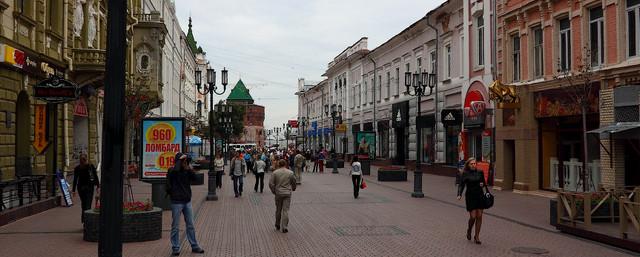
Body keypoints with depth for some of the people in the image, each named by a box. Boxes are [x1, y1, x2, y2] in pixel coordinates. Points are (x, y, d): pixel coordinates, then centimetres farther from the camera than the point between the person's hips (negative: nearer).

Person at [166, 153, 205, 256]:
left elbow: (195, 178, -3)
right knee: (175, 227, 2)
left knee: (191, 225, 11)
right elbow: (175, 170, -30)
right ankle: (175, 248, 11)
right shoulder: (172, 171, -7)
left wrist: (188, 169, -12)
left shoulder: (187, 171, 8)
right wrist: (180, 159, -19)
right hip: (176, 202, -5)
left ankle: (194, 246, 19)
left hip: (187, 201, 5)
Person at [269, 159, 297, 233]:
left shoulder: (275, 173, -5)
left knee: (278, 210, 15)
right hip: (287, 193, -1)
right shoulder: (290, 172, -4)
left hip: (278, 193, 1)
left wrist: (274, 191, 6)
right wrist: (293, 189, 26)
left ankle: (277, 225, 27)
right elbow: (294, 182, 7)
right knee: (286, 210, 0)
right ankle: (284, 227, -2)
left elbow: (271, 183, -8)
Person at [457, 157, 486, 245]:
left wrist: (482, 184, -7)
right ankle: (469, 230, 25)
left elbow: (484, 182, 17)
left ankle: (477, 236, 13)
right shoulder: (465, 174, -3)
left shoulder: (480, 172, 6)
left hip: (480, 196, 3)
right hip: (470, 196, -3)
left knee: (479, 216, 2)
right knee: (473, 216, -6)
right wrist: (459, 195, -22)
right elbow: (461, 185, -7)